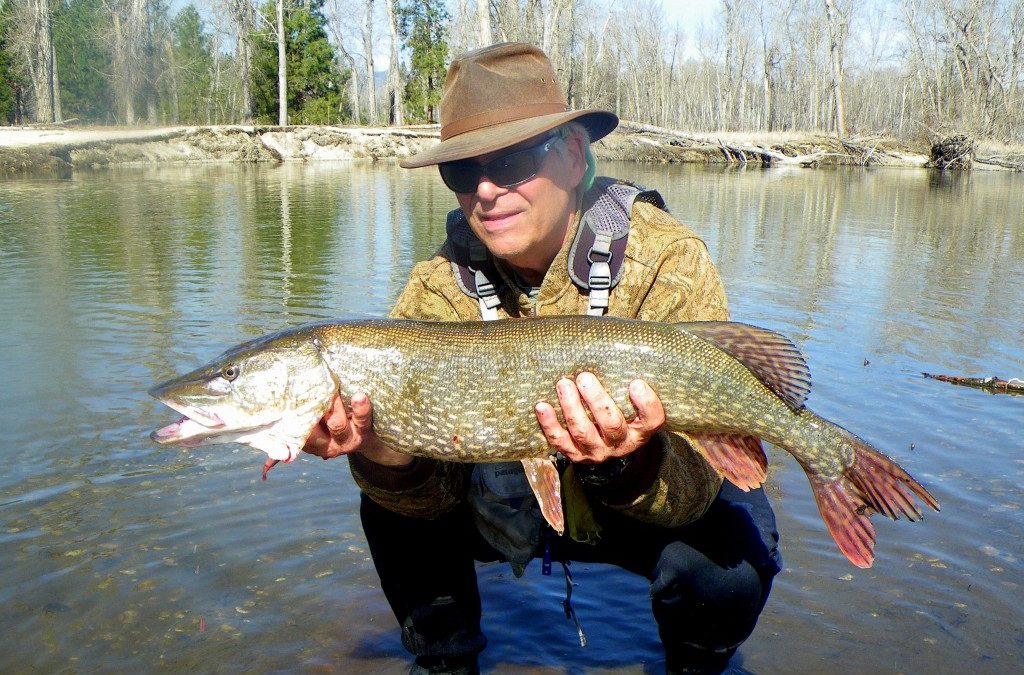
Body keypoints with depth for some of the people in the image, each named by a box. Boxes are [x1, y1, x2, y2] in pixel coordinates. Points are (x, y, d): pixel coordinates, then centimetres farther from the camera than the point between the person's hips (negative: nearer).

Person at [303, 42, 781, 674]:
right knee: (397, 511, -17)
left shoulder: (669, 261, -25)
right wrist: (385, 453, -40)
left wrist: (633, 464, -50)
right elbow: (436, 491, -19)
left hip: (654, 500, -2)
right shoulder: (440, 286, -15)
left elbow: (699, 479, -29)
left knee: (723, 563, -30)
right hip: (516, 498, 3)